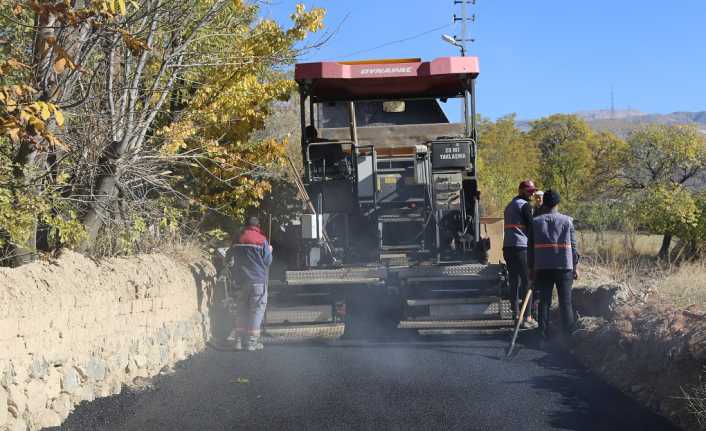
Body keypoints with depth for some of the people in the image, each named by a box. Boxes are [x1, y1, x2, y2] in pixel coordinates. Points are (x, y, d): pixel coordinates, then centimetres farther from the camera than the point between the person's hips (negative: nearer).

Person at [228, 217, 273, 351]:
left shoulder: (238, 240, 8)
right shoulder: (261, 240, -6)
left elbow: (231, 255, 17)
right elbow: (268, 261, -5)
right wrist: (269, 251, 14)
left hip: (240, 280, 4)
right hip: (258, 280, -4)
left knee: (241, 310, 11)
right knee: (256, 310, 0)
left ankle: (239, 340, 10)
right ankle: (252, 342, -4)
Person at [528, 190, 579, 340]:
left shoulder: (536, 222, 2)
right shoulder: (567, 221, -1)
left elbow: (531, 247, 4)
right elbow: (573, 246, 0)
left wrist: (531, 268, 12)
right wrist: (576, 266, 8)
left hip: (542, 268, 1)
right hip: (564, 267, -1)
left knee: (544, 301, 6)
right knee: (565, 302, 3)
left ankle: (543, 333, 5)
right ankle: (569, 333, 3)